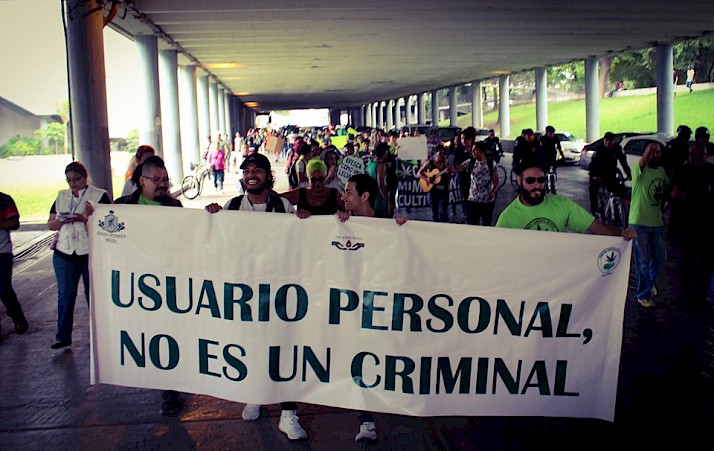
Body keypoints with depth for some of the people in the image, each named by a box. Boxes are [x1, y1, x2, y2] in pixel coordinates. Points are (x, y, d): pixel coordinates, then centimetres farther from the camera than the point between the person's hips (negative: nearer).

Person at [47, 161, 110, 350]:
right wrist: (63, 221, -11)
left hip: (90, 252, -3)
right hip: (64, 252, 4)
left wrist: (86, 217, -23)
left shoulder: (99, 195, -1)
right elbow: (50, 224, 10)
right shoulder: (61, 197, 12)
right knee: (65, 295, 4)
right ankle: (63, 336, 10)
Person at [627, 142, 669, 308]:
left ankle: (650, 283, 43)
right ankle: (643, 295, 17)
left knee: (659, 257, 16)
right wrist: (650, 148, -53)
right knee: (643, 261, 2)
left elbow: (666, 189, 22)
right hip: (639, 222, -6)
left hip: (657, 222, 6)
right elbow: (643, 162, -37)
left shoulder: (662, 171, 8)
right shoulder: (640, 169, -13)